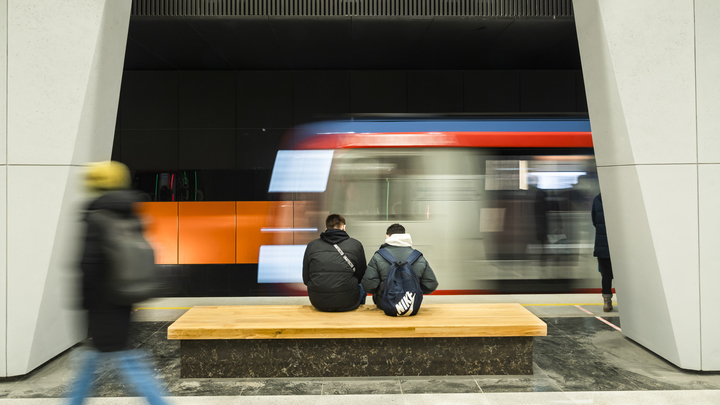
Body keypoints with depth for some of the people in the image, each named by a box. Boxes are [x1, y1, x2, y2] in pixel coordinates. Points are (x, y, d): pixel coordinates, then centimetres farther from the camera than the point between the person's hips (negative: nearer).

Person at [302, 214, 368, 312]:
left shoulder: (311, 246, 2)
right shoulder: (356, 245, -1)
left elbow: (306, 280, 7)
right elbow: (361, 277, 7)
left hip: (318, 303, 2)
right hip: (347, 303, -2)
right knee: (363, 287, 30)